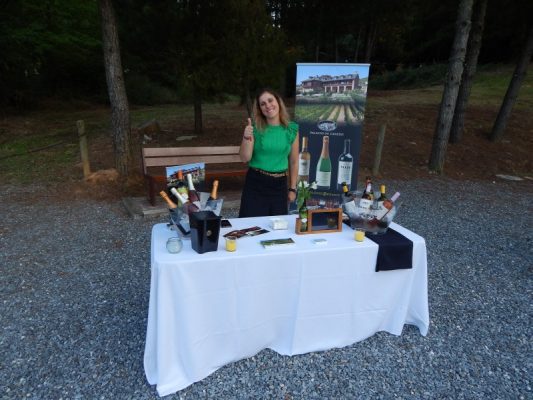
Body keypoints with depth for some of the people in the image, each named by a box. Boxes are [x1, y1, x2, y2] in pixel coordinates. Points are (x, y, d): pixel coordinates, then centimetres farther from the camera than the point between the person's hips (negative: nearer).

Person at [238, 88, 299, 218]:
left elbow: (294, 161, 7)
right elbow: (245, 158, -5)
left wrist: (292, 188, 8)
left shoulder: (292, 129, 1)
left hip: (279, 184, 2)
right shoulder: (255, 128, -4)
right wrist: (246, 137, -20)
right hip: (255, 183, -1)